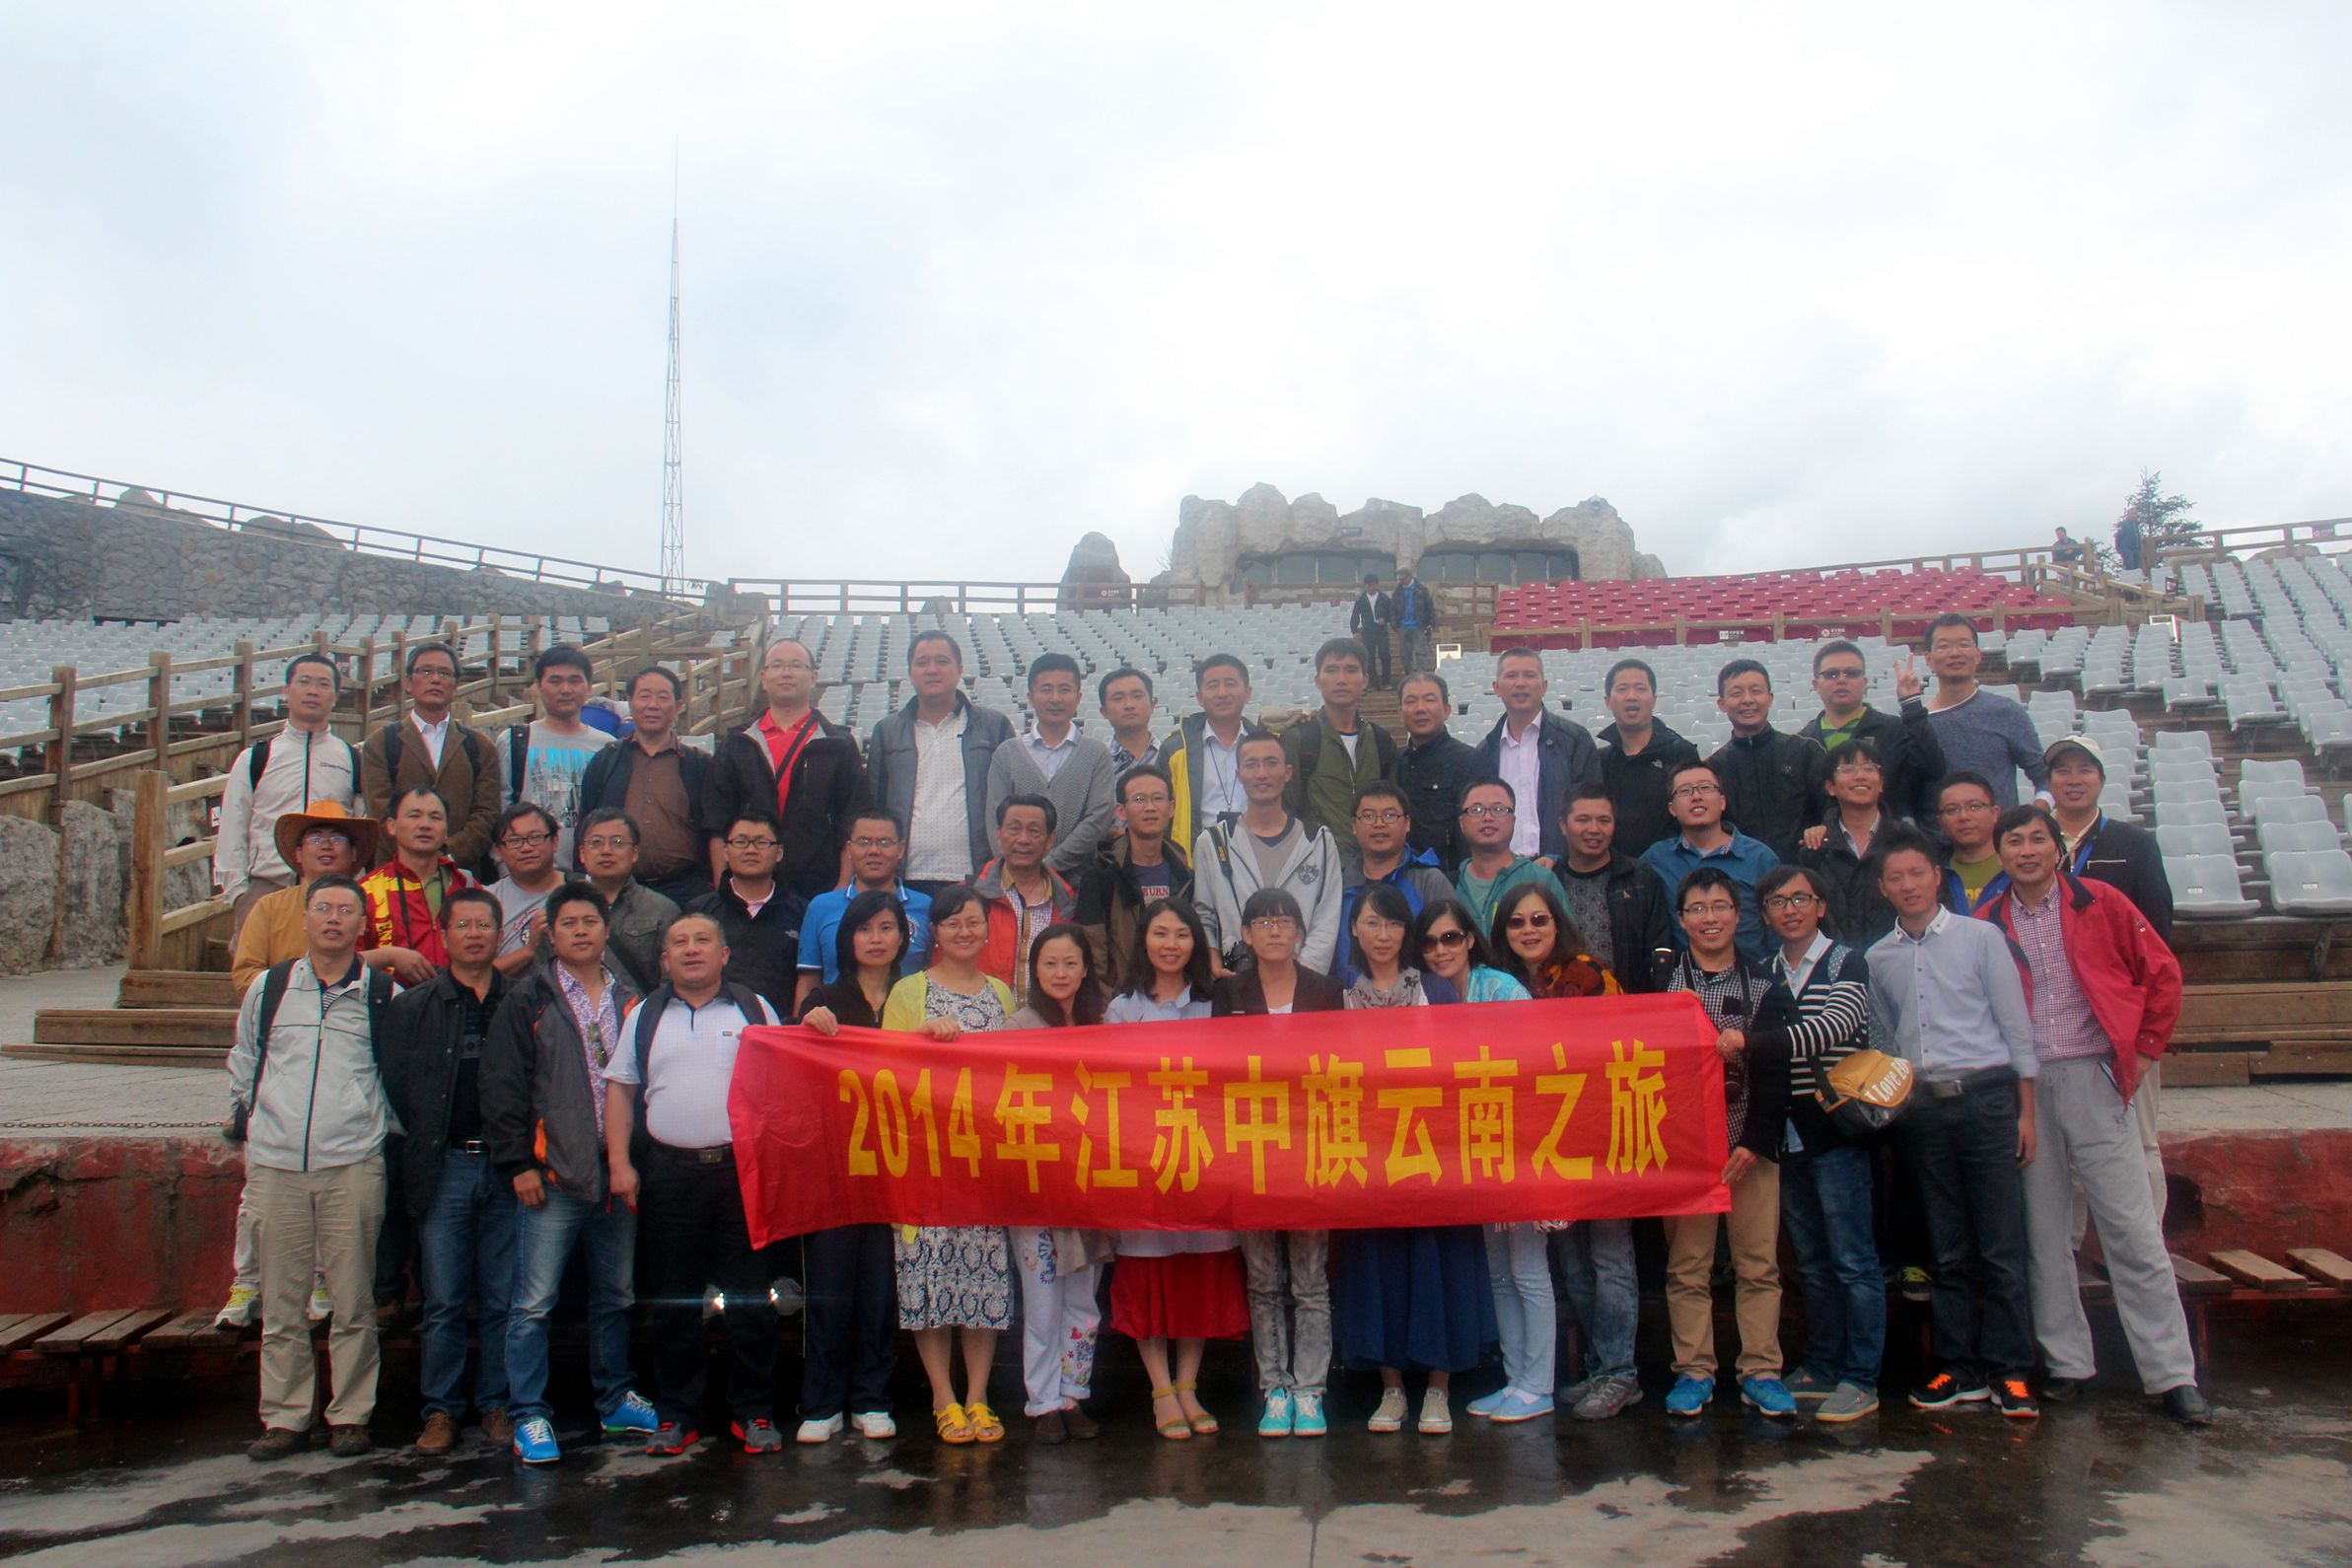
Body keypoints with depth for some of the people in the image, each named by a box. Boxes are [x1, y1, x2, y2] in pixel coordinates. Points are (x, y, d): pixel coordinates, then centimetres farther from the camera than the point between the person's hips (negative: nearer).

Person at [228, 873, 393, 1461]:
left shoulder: (385, 995, 3)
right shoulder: (268, 988, 9)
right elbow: (242, 1063, 23)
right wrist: (258, 1120, 18)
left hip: (353, 1164, -2)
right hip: (276, 1163, 2)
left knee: (352, 1302, 1)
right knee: (281, 1302, 6)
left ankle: (350, 1415, 11)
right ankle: (283, 1417, 16)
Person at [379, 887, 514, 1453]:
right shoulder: (411, 1007, 7)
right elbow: (393, 1087, 5)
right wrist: (416, 1147, -2)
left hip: (506, 1167, 0)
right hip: (443, 1168, 0)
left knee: (502, 1300, 6)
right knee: (443, 1302, 4)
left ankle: (496, 1404, 16)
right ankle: (440, 1410, 15)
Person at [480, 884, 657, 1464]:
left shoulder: (630, 1000, 11)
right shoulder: (529, 998, 1)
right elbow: (502, 1084, -3)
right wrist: (518, 1162, -9)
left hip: (620, 1175, 4)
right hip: (552, 1176, -4)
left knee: (616, 1296, 13)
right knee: (535, 1302, -2)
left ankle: (615, 1399, 27)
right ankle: (529, 1414, 9)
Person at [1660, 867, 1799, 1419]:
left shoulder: (1766, 985, 6)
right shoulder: (1661, 982, 5)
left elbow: (1776, 1068, 1)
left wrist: (1756, 1141, -8)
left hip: (1751, 1144, 1)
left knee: (1759, 1262, 1)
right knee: (1686, 1264, 2)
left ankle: (1761, 1371, 11)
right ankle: (1693, 1371, 10)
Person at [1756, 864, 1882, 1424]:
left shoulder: (1846, 963, -3)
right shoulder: (1765, 973, 12)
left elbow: (1835, 1027, -20)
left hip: (1836, 1130, -5)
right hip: (1786, 1135, 5)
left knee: (1853, 1259, -2)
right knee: (1811, 1262, 13)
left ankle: (1860, 1379, 5)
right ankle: (1821, 1367, 22)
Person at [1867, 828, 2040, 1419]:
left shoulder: (1981, 937, 2)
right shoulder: (1878, 958, 10)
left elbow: (2016, 1025, 2)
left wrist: (2026, 1110, -1)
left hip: (1985, 1097, -3)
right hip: (1920, 1107, 3)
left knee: (2001, 1245, -1)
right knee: (1948, 1248, 8)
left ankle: (2008, 1370, 8)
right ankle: (1959, 1369, 15)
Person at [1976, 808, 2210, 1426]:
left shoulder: (2101, 903, 1)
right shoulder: (1985, 924, 5)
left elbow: (2162, 974, 5)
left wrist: (2143, 1051, 3)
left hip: (2092, 1079, -2)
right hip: (2020, 1089, 2)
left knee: (2133, 1230, -2)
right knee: (2043, 1232, 7)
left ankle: (2173, 1374, 6)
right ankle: (2066, 1363, 17)